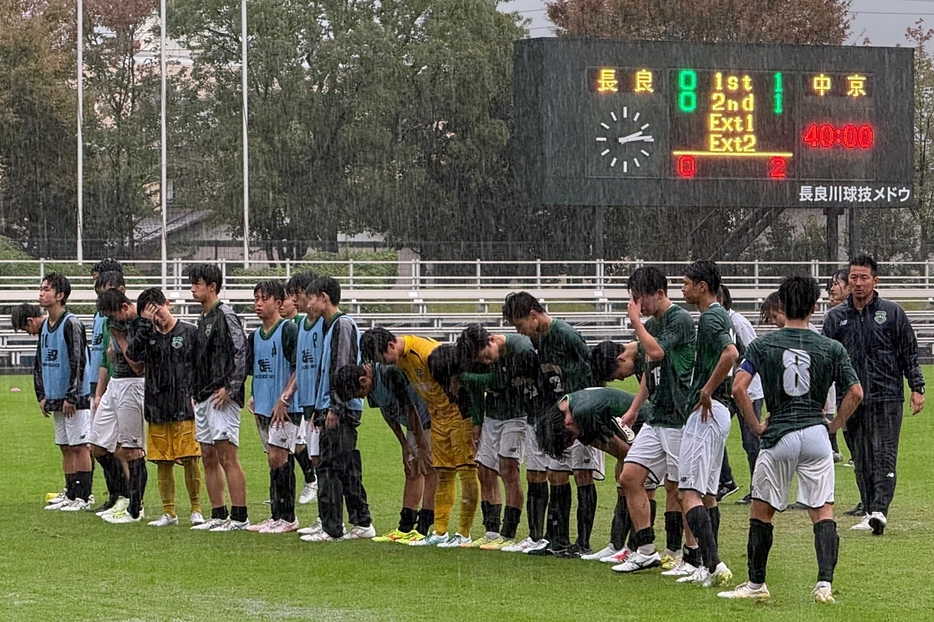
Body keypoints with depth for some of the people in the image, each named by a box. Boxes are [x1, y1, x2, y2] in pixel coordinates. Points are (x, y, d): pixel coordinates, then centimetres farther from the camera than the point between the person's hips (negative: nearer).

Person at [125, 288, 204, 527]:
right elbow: (133, 354, -10)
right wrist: (145, 323, -12)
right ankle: (169, 513, 14)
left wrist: (195, 395, -6)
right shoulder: (148, 335, 9)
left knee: (190, 460, -4)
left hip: (184, 408, -3)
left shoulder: (189, 332, 1)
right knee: (162, 462, 6)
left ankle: (196, 510, 7)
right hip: (157, 408, 3)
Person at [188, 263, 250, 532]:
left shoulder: (225, 314, -10)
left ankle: (240, 517, -11)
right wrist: (195, 392, 16)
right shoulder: (203, 319, 18)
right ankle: (218, 516, 15)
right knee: (209, 458, 10)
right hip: (203, 398, 10)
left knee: (227, 457, -11)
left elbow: (241, 353, -17)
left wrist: (229, 389, -20)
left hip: (222, 398, -10)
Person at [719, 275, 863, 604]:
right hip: (816, 434, 1)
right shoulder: (831, 348, 2)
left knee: (761, 512, 13)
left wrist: (755, 426, 1)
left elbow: (739, 388, -10)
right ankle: (825, 583, -12)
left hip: (779, 436, -1)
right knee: (823, 511, 3)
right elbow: (855, 393, 0)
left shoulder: (762, 345, -1)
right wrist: (834, 425, 12)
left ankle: (756, 584, 19)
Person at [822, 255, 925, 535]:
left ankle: (880, 510, -17)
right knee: (861, 460, 4)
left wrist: (917, 388, 0)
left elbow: (909, 354, 7)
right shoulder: (836, 317, 9)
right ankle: (869, 512, 9)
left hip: (887, 398, -3)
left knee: (884, 456, -10)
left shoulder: (892, 313, 4)